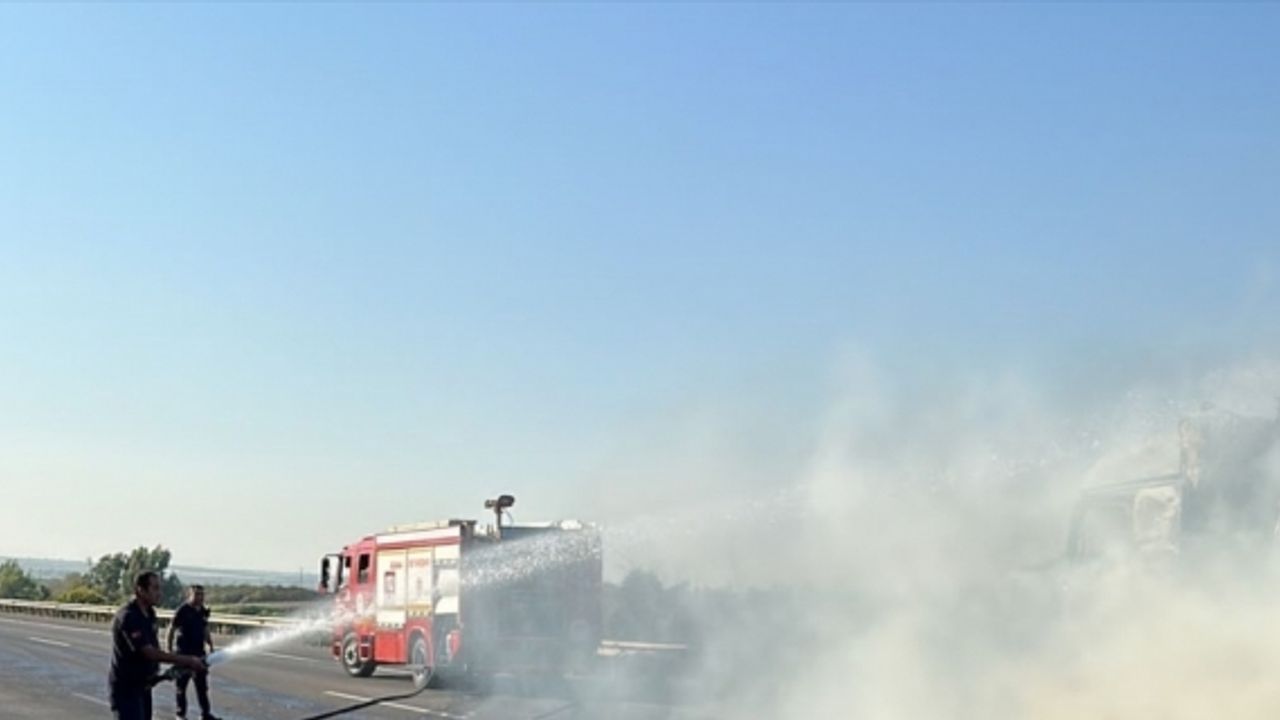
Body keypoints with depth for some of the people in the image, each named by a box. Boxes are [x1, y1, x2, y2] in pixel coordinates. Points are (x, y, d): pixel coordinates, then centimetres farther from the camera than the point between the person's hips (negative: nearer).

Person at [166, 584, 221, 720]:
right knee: (181, 684, 5)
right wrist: (169, 650, -14)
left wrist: (211, 646, 8)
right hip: (184, 653, -6)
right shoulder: (183, 611, -12)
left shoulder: (203, 612, 6)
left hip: (199, 653, 6)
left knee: (202, 683, 9)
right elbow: (171, 630, -10)